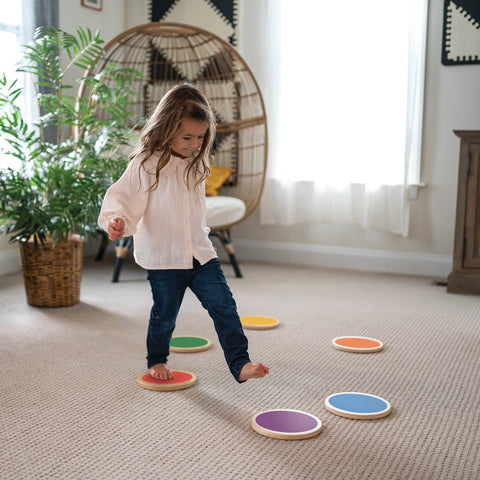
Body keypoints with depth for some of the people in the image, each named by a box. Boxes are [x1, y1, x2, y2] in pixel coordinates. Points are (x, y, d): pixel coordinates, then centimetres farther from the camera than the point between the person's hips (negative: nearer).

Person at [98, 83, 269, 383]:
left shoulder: (196, 164, 8)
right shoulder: (146, 164, -12)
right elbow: (124, 198, -12)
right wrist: (116, 221, -31)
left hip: (200, 253, 5)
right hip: (163, 257, -5)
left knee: (224, 306, -3)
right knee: (165, 313, 10)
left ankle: (240, 363, 1)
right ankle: (157, 361, 35)